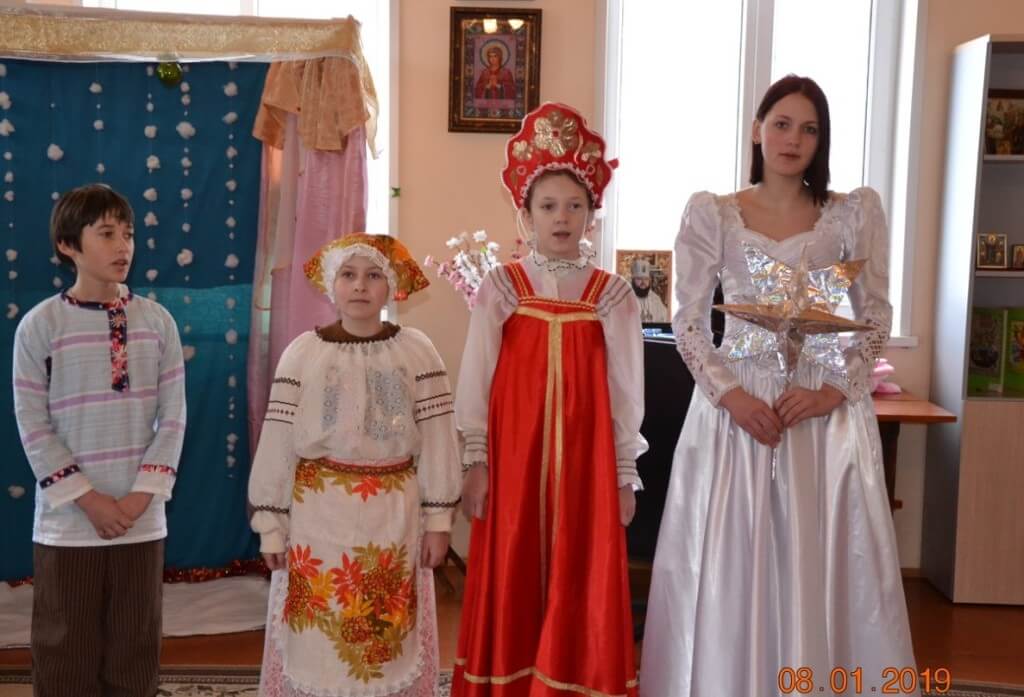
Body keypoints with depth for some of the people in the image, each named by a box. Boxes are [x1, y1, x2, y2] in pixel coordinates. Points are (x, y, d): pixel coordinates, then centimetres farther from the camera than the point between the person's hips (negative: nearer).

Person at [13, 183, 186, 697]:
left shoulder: (157, 321, 2)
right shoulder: (40, 325, -5)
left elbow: (173, 417, 1)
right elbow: (33, 425, -7)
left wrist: (141, 495, -8)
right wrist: (89, 501, -12)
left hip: (142, 520, 2)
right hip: (67, 522, -2)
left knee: (134, 653, 11)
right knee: (66, 653, 9)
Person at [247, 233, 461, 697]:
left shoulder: (417, 352, -1)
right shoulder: (303, 353, -3)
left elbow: (436, 442, 0)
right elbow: (277, 445, -1)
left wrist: (437, 521, -1)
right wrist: (270, 525, -1)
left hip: (394, 518, 1)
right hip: (319, 516, 0)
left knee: (391, 645, 11)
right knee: (317, 641, 9)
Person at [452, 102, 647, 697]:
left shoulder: (613, 294, 1)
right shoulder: (501, 287, 0)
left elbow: (626, 388, 3)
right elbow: (476, 381, 1)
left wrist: (625, 473, 3)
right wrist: (475, 462, -2)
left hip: (585, 455, 0)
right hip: (513, 452, 0)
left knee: (580, 586, 5)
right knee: (512, 584, 7)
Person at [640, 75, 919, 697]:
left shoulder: (856, 212, 6)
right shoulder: (712, 214, 4)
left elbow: (877, 320, 5)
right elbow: (688, 321, 1)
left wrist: (835, 390, -10)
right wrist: (728, 393, -12)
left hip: (829, 409, 1)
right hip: (736, 403, 0)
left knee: (823, 566, 3)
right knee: (728, 567, 3)